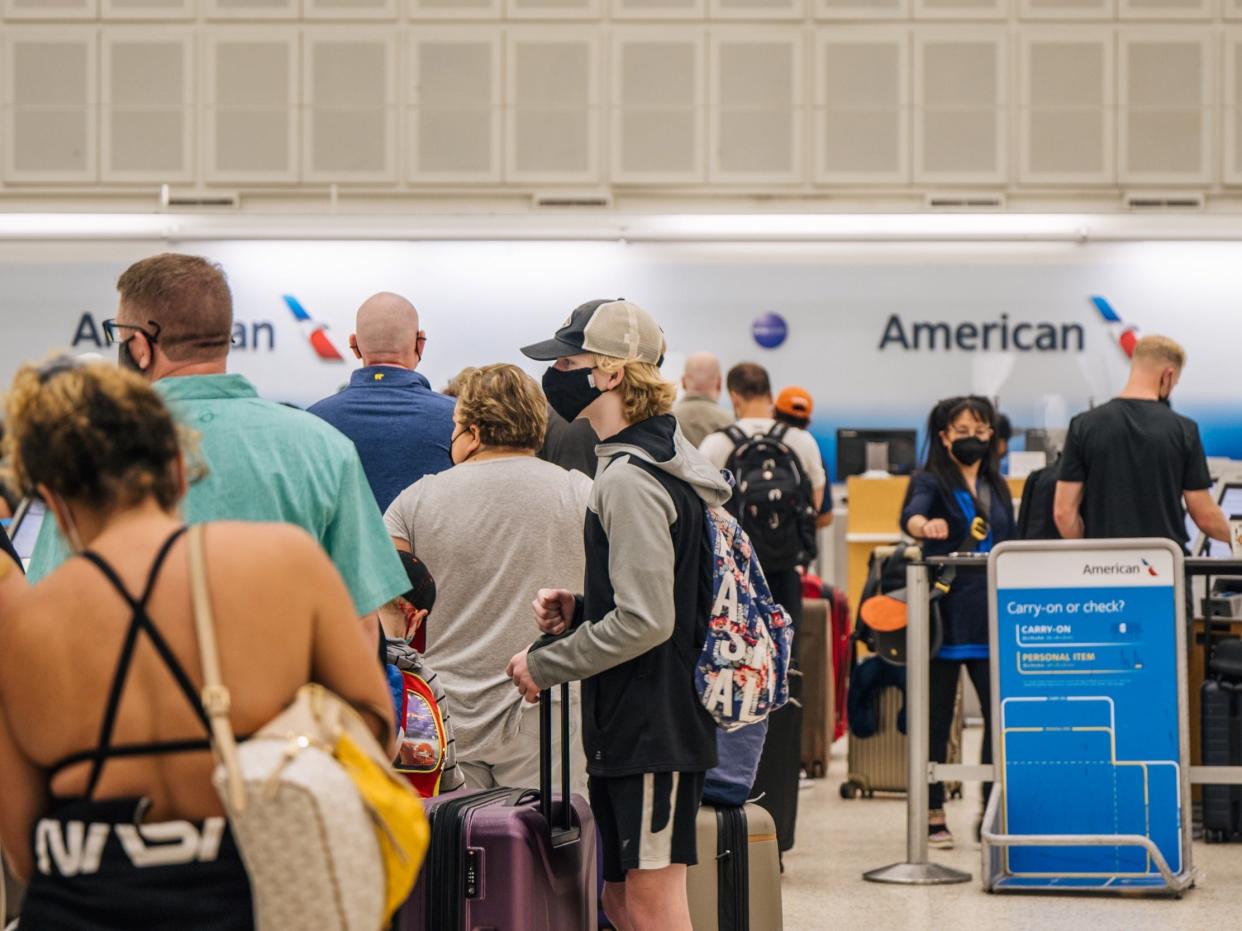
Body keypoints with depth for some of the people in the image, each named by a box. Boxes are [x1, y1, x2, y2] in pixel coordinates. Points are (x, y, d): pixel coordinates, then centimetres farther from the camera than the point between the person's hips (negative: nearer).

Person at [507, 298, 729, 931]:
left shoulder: (627, 480, -17)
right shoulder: (658, 462, 15)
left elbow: (645, 621, -23)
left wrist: (544, 665, -12)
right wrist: (578, 609, 8)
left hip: (653, 728, -10)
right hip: (629, 725, 10)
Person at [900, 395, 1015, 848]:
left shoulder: (998, 488, 17)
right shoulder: (931, 481, 0)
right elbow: (911, 515, -22)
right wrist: (925, 526, -46)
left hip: (991, 617, 4)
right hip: (945, 615, -4)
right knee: (936, 717, 2)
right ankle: (933, 815, 11)